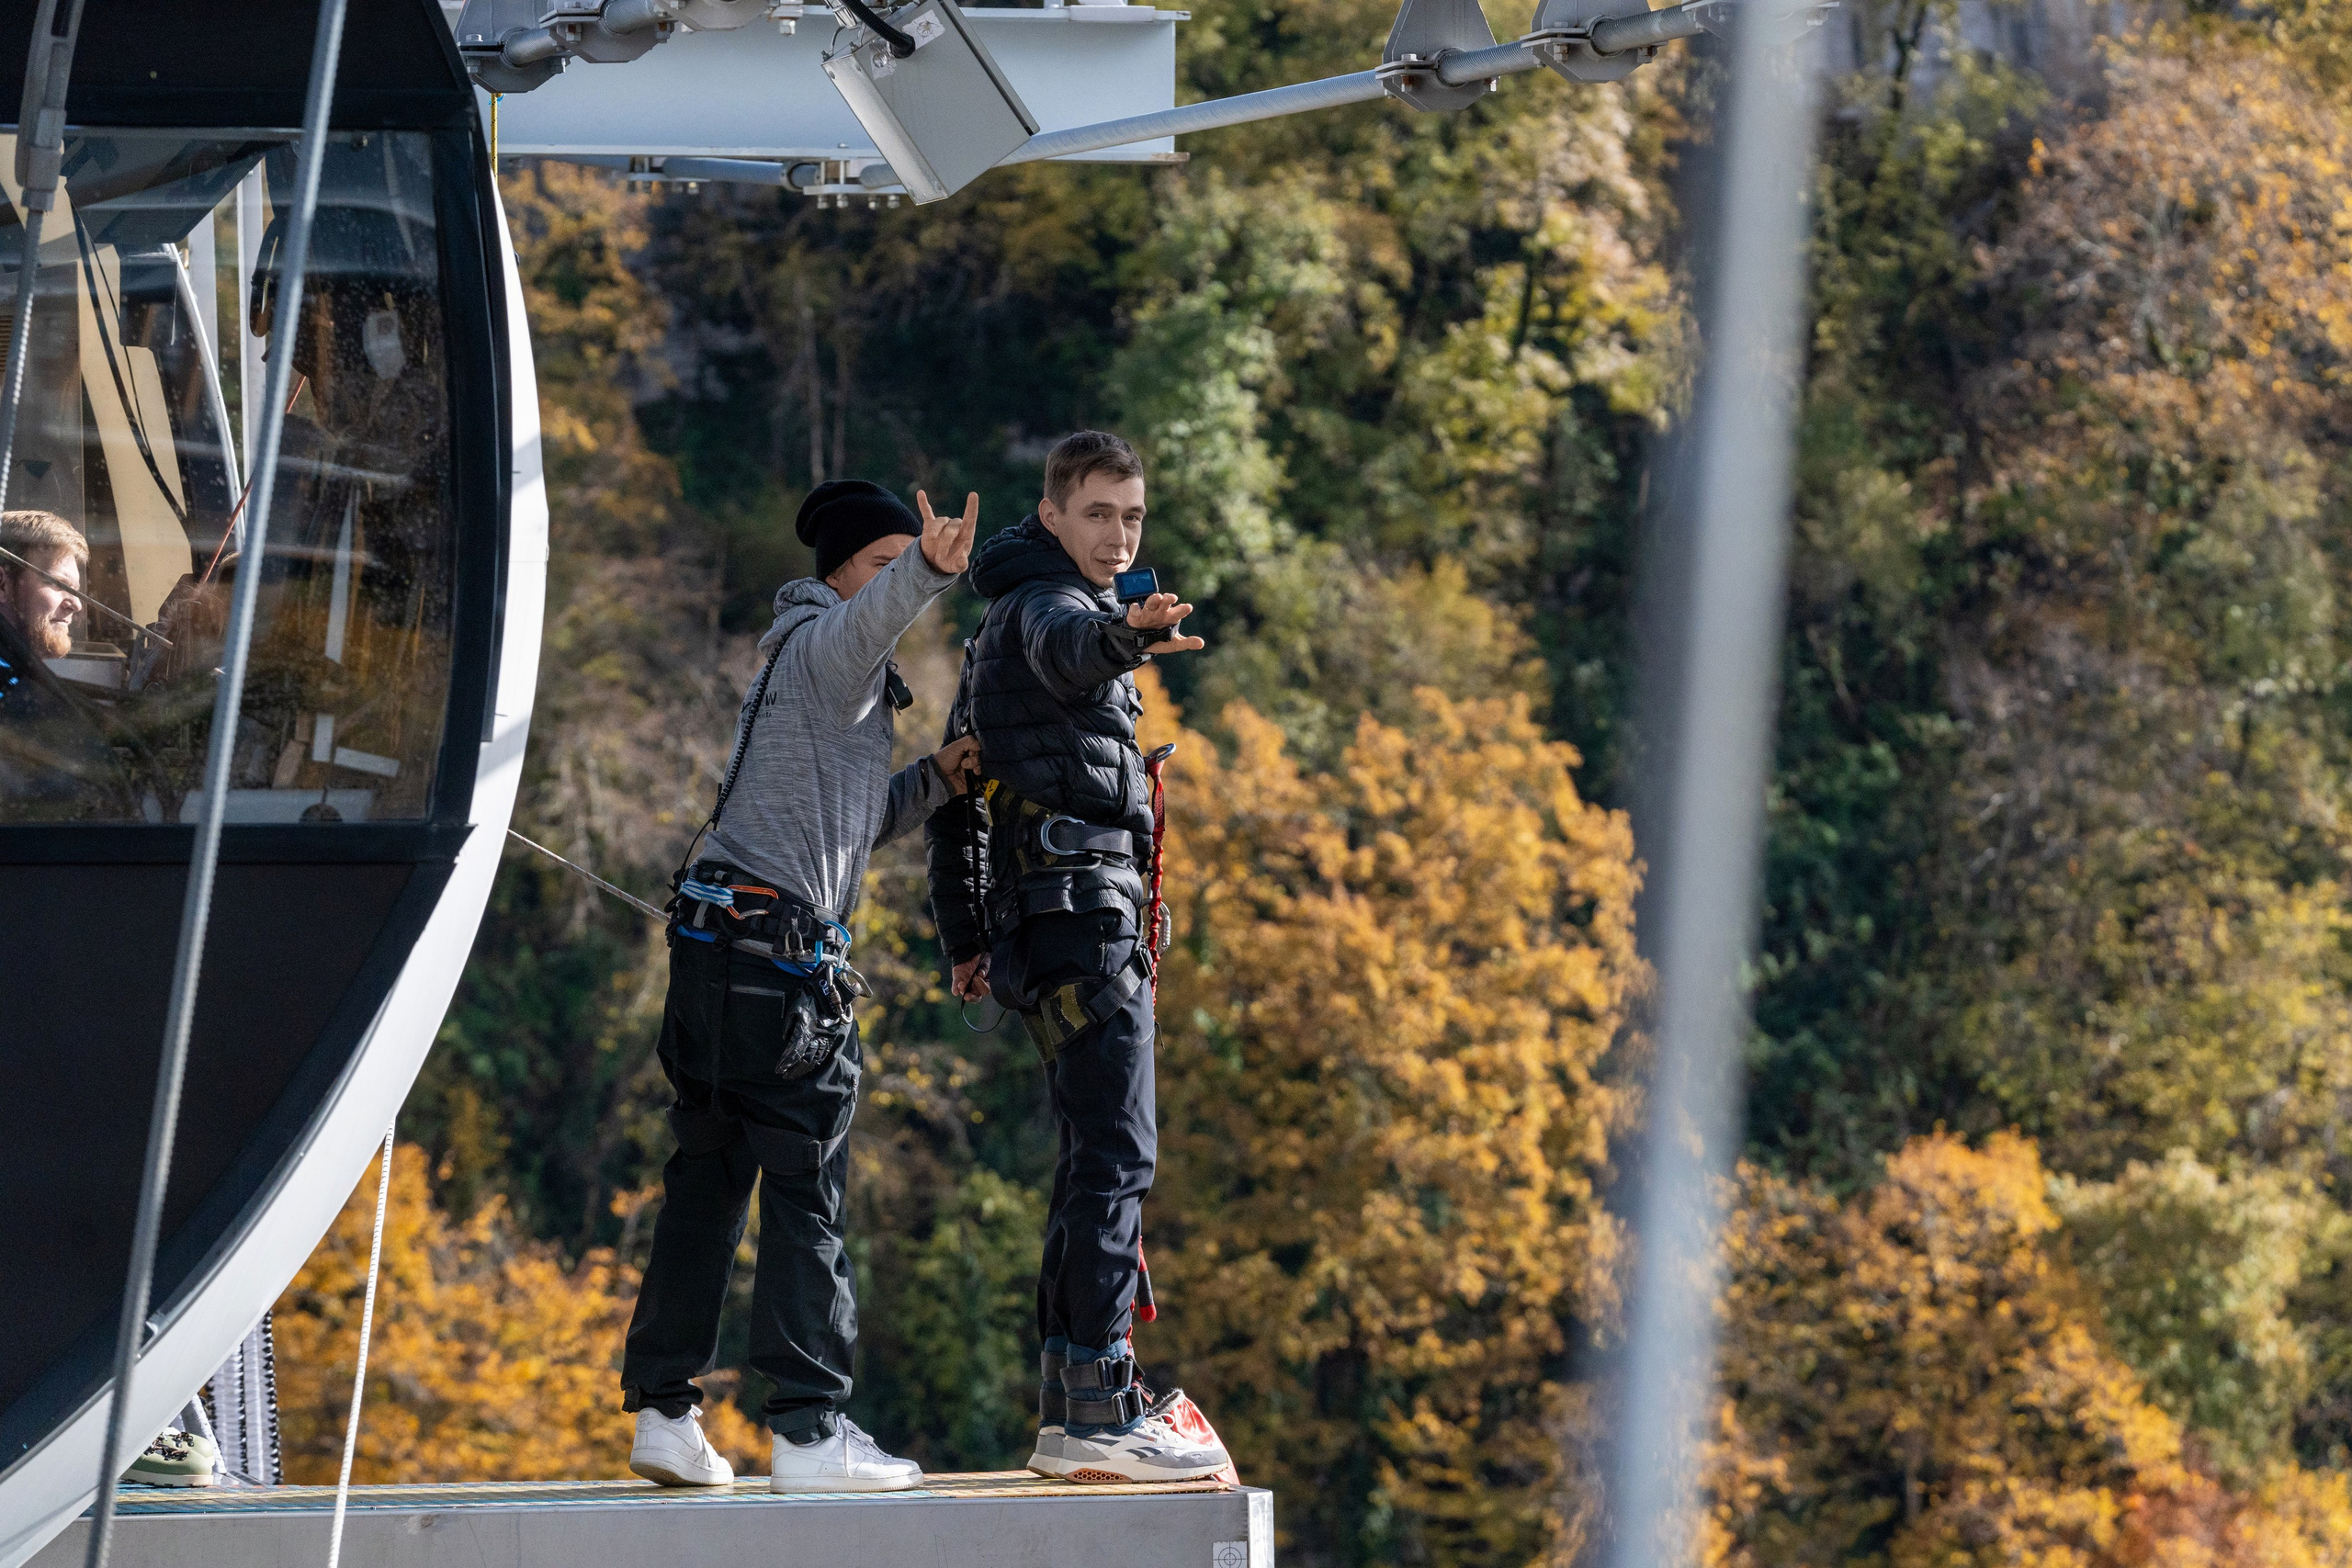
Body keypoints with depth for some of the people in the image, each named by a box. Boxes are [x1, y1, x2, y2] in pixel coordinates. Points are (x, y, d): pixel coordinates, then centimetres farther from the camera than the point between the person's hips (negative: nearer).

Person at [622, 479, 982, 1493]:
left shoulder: (843, 680, 28)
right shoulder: (822, 642, -3)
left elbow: (853, 825, 30)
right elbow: (871, 615, -29)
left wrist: (933, 782, 13)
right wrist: (930, 573, -49)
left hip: (715, 948, 10)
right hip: (777, 943, -10)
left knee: (706, 1181, 10)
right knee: (804, 1189, -9)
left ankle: (663, 1411, 11)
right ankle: (809, 1429, -10)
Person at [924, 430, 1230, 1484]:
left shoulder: (998, 631, 24)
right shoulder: (1044, 604, -7)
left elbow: (954, 795, 27)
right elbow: (1065, 646, -35)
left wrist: (965, 940, 26)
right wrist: (1123, 636, -57)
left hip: (1039, 923, 10)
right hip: (1083, 902, -10)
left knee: (1098, 1163, 12)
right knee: (1117, 1158, -14)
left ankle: (1068, 1416, 13)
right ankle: (1099, 1414, -20)